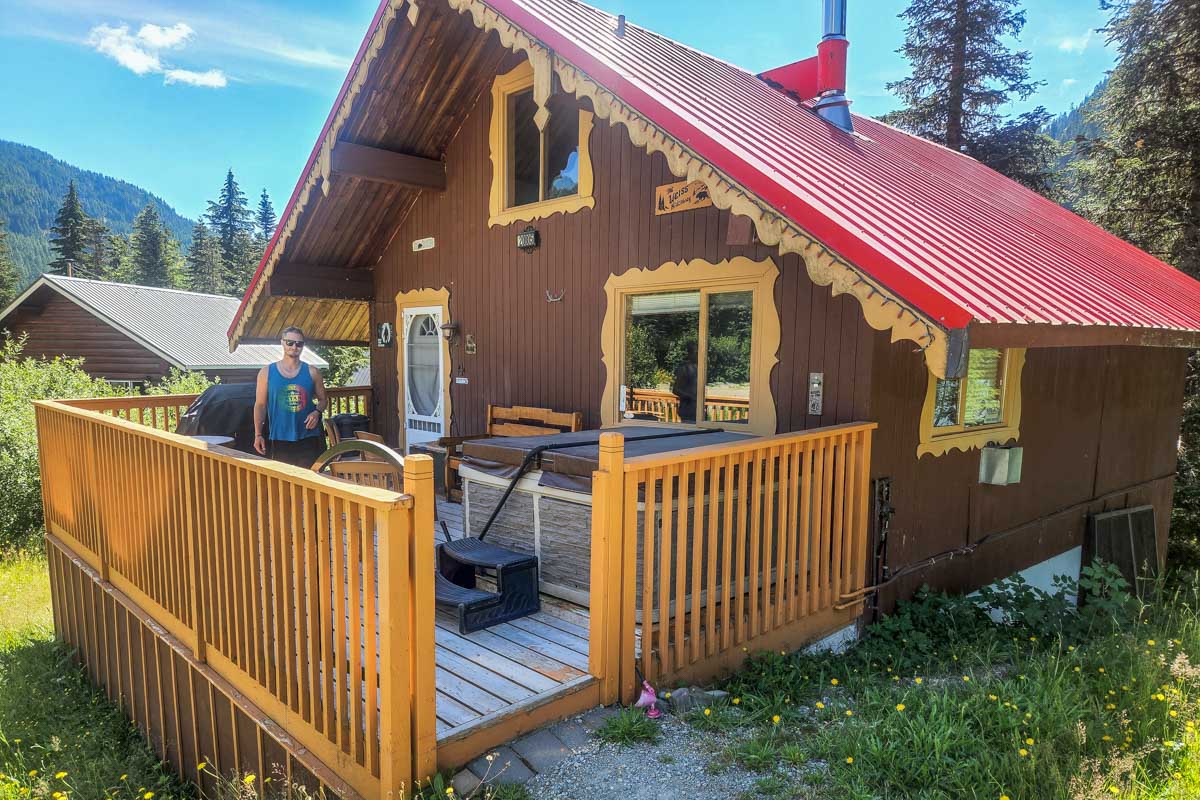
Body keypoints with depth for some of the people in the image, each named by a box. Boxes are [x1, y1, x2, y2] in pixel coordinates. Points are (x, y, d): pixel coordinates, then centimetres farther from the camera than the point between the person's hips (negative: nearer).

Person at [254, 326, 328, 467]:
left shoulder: (311, 372, 6)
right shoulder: (266, 372, 5)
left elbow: (323, 400, 14)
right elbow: (260, 405, 5)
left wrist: (317, 412, -8)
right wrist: (258, 434, -3)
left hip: (309, 440, 1)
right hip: (279, 441, 0)